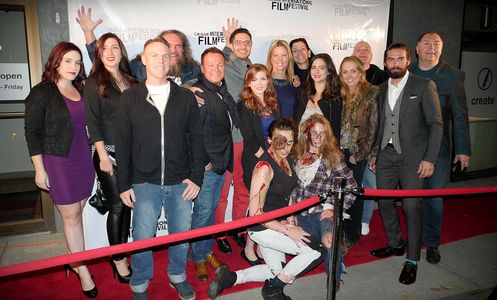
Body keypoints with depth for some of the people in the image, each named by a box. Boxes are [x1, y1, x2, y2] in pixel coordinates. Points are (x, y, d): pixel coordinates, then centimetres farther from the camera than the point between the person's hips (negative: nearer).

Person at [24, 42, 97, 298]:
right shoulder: (41, 92, -7)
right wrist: (39, 169, -9)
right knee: (71, 216, 3)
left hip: (84, 160, 5)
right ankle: (83, 270, 13)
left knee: (76, 213, 12)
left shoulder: (81, 91, 8)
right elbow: (32, 133, -7)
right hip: (58, 162, -4)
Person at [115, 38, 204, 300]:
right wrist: (123, 184, -1)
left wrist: (196, 177, -2)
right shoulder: (129, 98, 0)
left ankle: (178, 275, 37)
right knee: (142, 237, 6)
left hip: (180, 182, 1)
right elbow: (122, 144, 1)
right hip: (144, 183, -1)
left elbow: (196, 139, 3)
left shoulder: (186, 97, 2)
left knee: (182, 234, 12)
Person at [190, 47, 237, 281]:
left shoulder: (224, 92, 12)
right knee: (203, 210, 0)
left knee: (211, 209, 17)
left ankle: (208, 251, 30)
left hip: (222, 162, 7)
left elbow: (234, 123, 20)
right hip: (205, 164, -7)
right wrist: (202, 161, -15)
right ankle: (199, 258, 16)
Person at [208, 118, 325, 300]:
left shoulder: (287, 160, 3)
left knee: (277, 270, 22)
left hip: (277, 224, 9)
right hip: (262, 228, -9)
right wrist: (287, 230, -21)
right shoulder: (265, 167, -24)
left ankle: (231, 277, 19)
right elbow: (255, 213, -24)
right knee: (316, 251, -10)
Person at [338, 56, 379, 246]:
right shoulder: (340, 95, 9)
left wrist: (359, 154, -11)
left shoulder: (372, 94, -7)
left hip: (357, 153, -4)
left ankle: (353, 235, 22)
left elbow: (373, 127, -10)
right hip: (339, 151, 4)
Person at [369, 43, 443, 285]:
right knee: (385, 201, 9)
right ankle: (395, 244, 30)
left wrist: (429, 159, -13)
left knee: (412, 207, -5)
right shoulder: (383, 88, 12)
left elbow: (436, 124, -6)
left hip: (412, 156, -5)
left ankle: (412, 260, 10)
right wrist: (376, 152, 13)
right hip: (386, 155, 5)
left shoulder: (424, 86, -4)